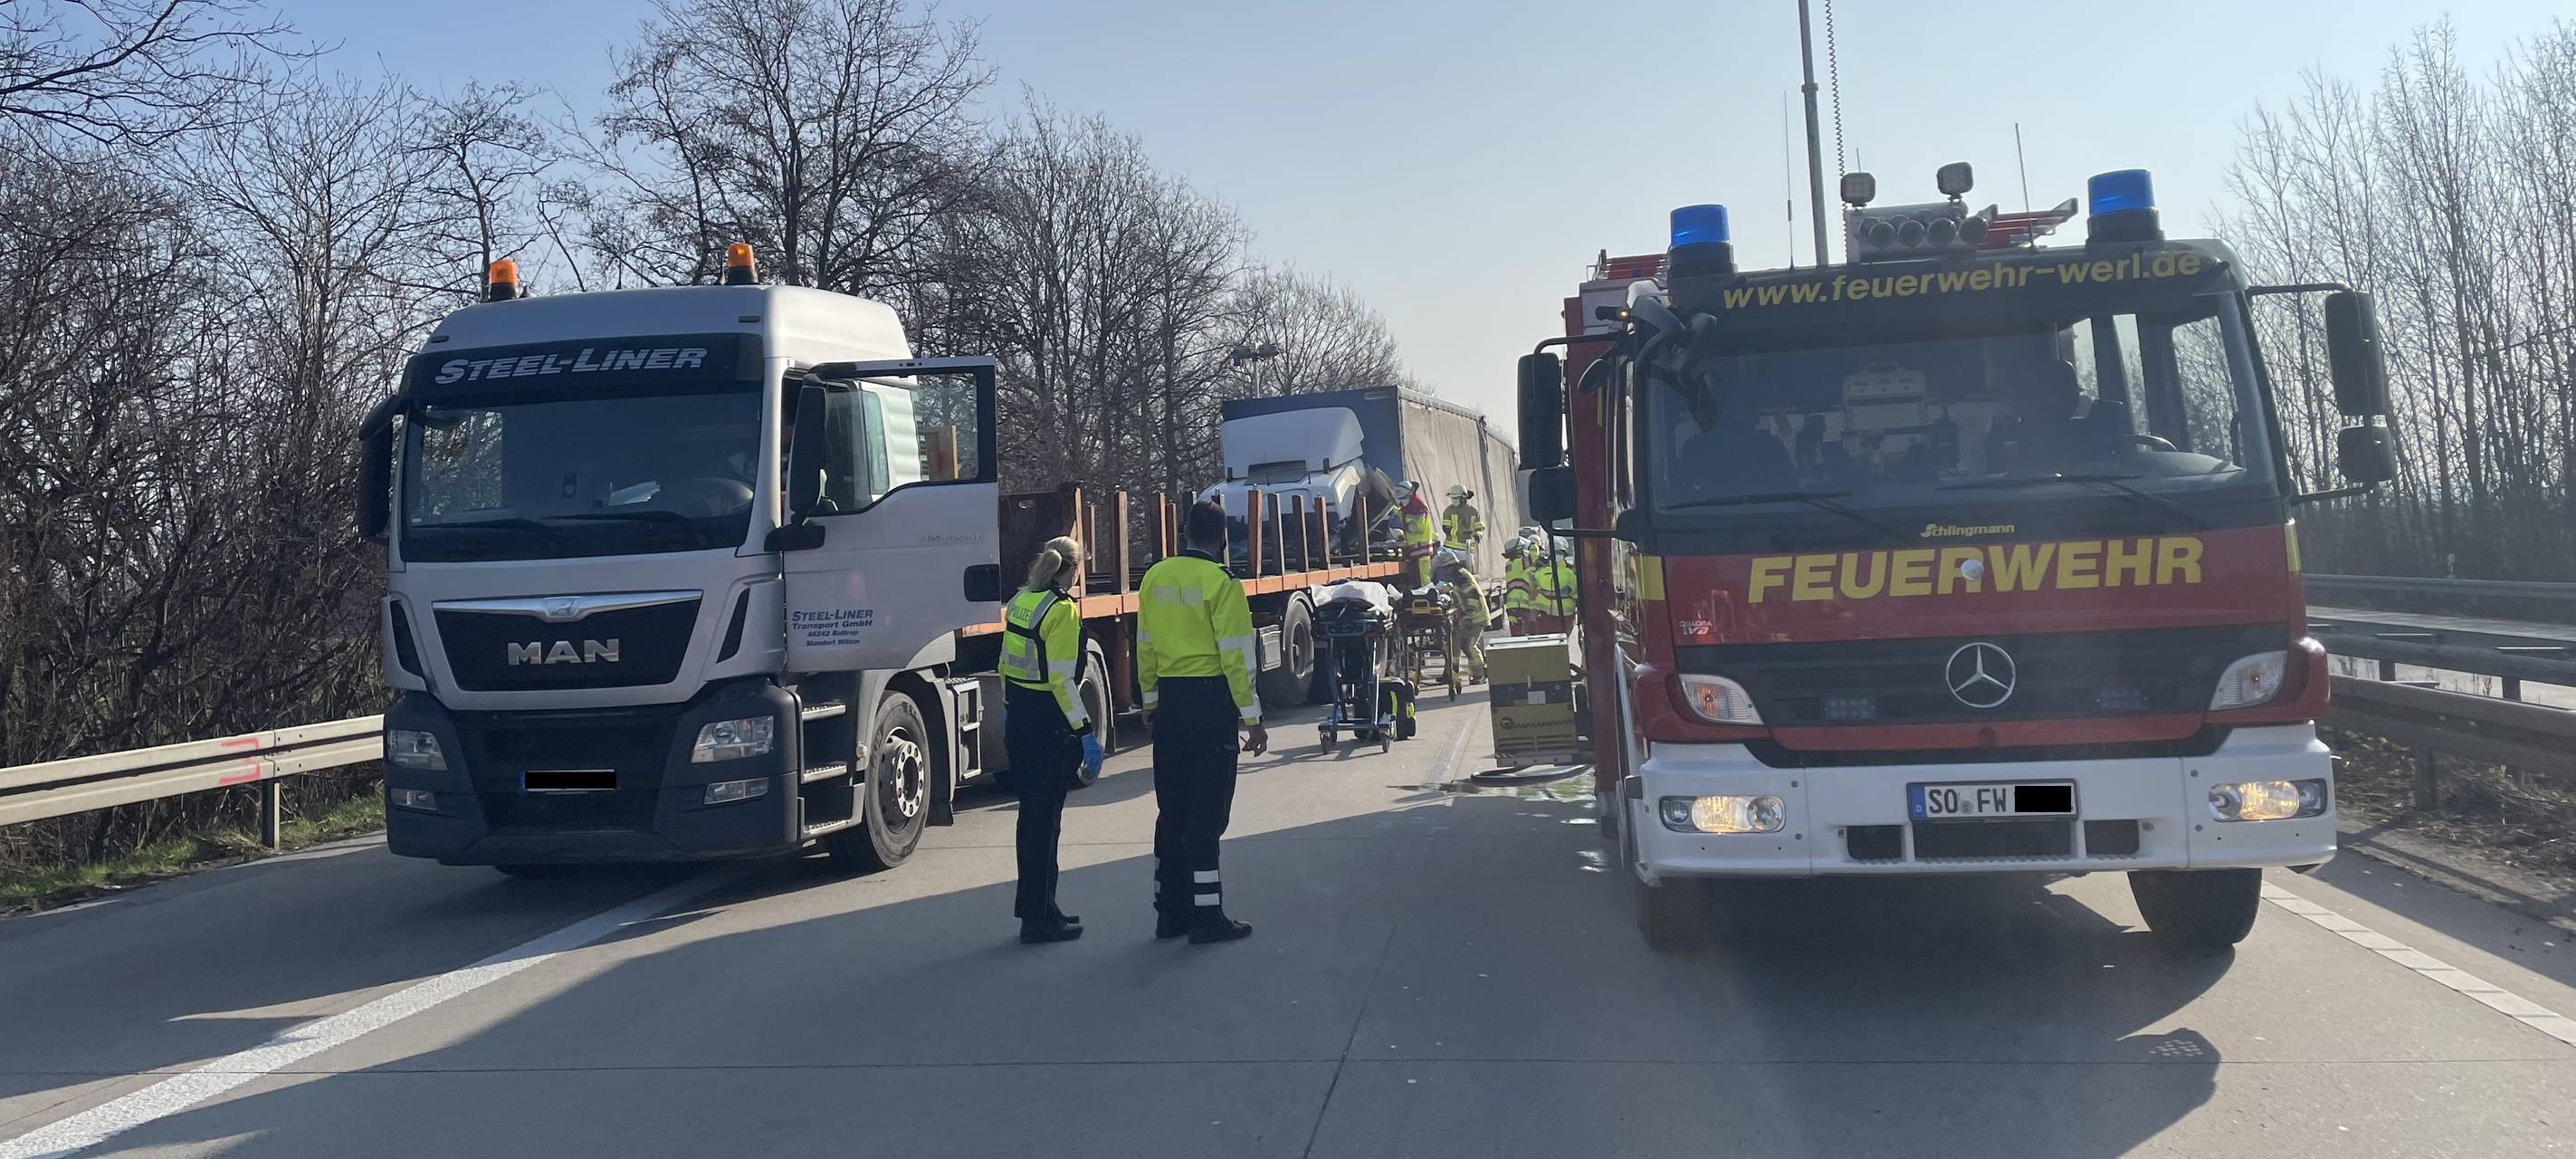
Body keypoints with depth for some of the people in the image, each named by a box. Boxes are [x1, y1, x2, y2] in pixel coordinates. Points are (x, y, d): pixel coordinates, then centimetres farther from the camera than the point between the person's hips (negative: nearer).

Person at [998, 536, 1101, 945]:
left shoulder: (1020, 601, 8)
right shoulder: (1062, 610, -17)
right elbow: (1062, 680, -21)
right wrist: (1086, 733, -18)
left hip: (1019, 720, 9)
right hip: (1051, 726, -9)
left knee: (1032, 814, 17)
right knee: (1045, 819, -1)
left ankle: (1035, 907, 27)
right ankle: (1039, 919, 5)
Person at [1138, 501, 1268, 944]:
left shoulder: (1155, 578, 6)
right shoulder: (1221, 582, -12)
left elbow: (1145, 647, 11)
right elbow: (1235, 657, -14)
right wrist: (1252, 718, -9)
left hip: (1169, 700, 6)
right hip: (1210, 698, -6)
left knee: (1172, 808, 13)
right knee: (1207, 811, -1)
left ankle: (1170, 911, 19)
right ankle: (1206, 916, 1)